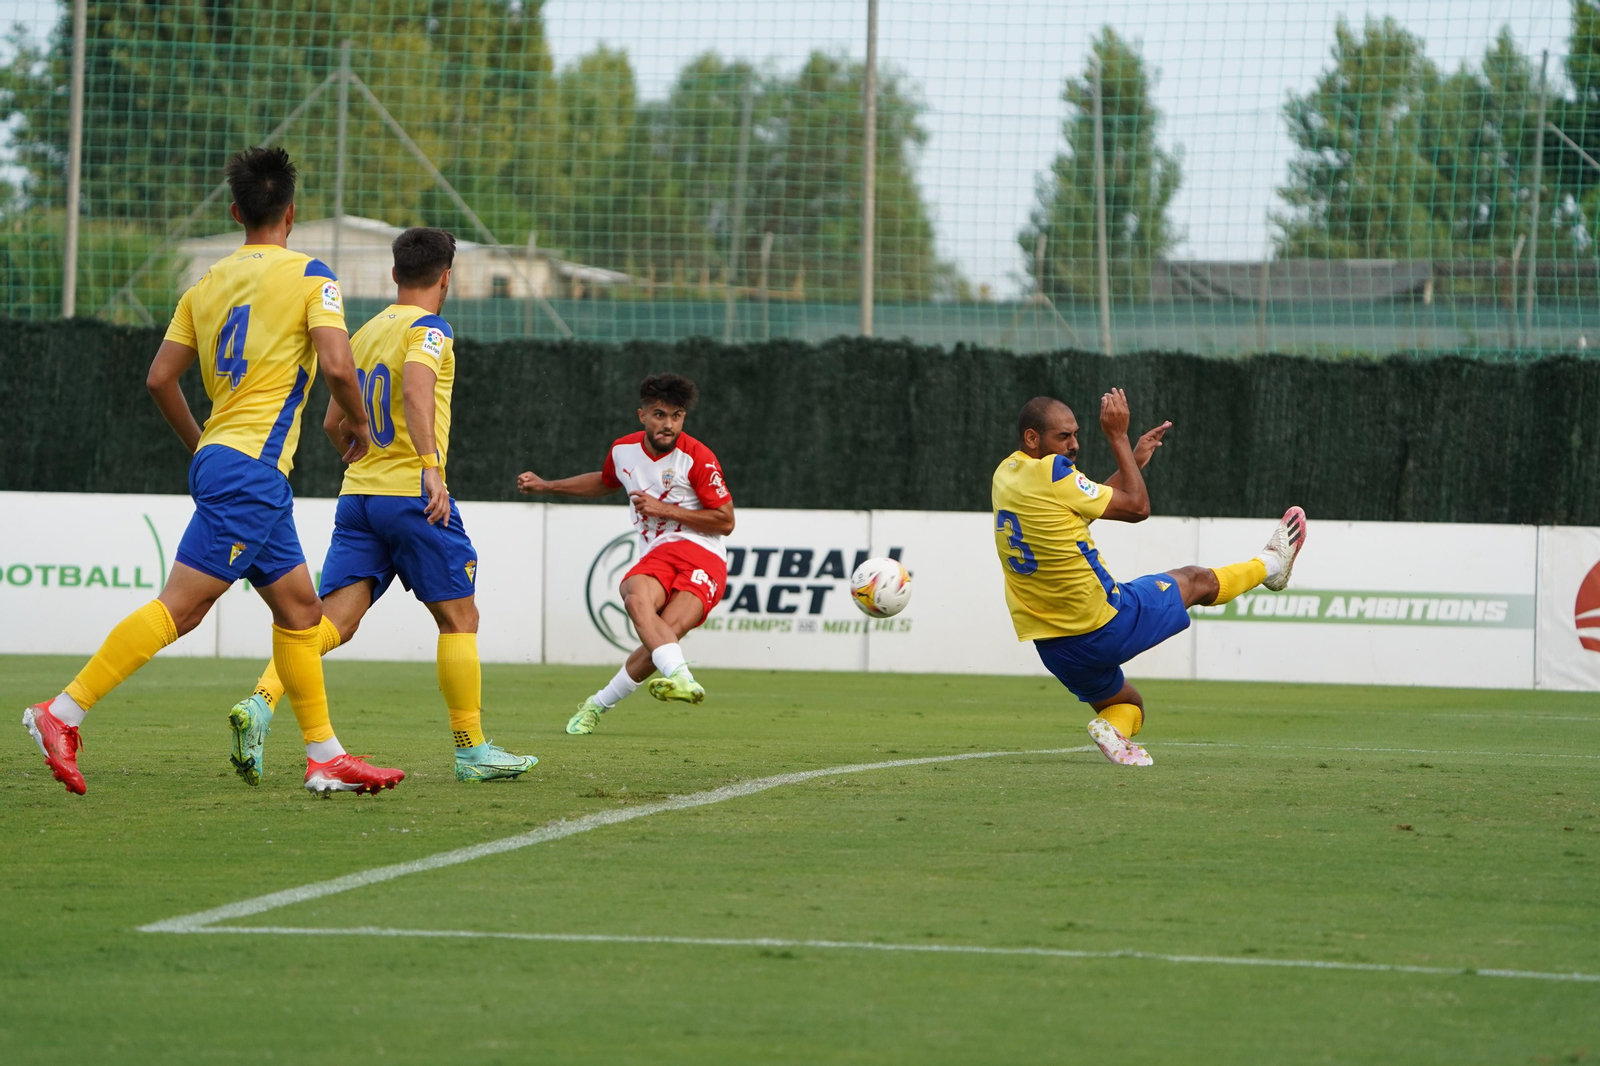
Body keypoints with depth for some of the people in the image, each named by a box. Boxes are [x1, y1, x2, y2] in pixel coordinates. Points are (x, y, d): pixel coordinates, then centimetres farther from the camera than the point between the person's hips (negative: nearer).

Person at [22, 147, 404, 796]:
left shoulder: (208, 284, 13)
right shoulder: (309, 275, -5)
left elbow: (160, 378, 12)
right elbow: (336, 365, -16)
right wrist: (360, 426, 2)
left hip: (218, 457, 8)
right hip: (253, 468, -8)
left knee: (300, 610, 13)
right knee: (178, 607, -12)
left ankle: (325, 758, 14)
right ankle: (64, 713, -18)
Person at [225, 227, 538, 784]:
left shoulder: (364, 334, 18)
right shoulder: (428, 329, -5)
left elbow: (334, 425, 23)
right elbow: (415, 388, -25)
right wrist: (431, 466, -33)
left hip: (358, 492, 6)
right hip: (412, 495, -6)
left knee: (335, 619, -3)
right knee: (459, 618, 6)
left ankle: (259, 702, -24)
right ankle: (472, 750, 9)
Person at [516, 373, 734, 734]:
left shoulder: (697, 457, -4)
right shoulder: (623, 450, 12)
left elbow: (725, 521, -3)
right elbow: (604, 481, 38)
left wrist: (665, 509, -9)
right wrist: (545, 486, 38)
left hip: (702, 556, -4)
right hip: (658, 555, 4)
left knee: (665, 632, -30)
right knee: (637, 597, -36)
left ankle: (598, 704, -9)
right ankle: (681, 678, -55)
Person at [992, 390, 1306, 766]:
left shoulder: (1005, 474, 6)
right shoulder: (1050, 473, -21)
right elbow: (1136, 507, -9)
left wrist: (1134, 459, 22)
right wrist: (1118, 437, -3)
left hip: (1052, 646, 8)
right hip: (1105, 626, -8)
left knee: (1126, 703, 26)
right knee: (1195, 580, 15)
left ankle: (1112, 727, -4)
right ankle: (1270, 564, 38)